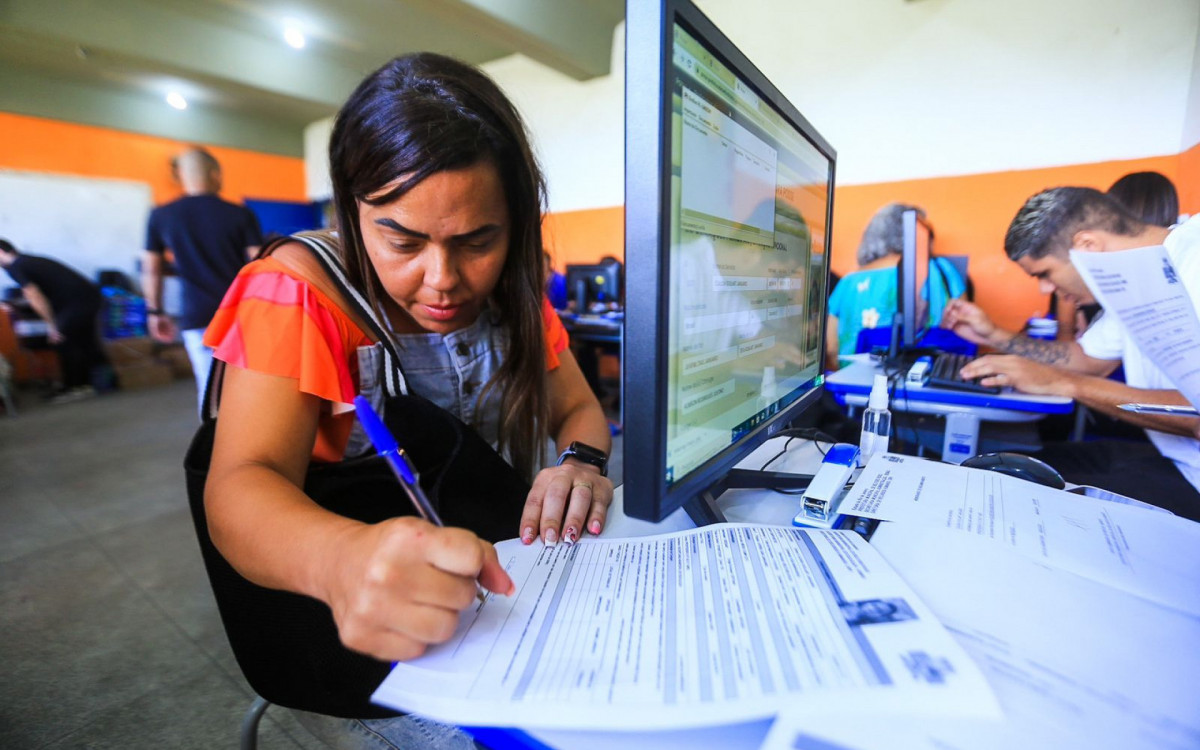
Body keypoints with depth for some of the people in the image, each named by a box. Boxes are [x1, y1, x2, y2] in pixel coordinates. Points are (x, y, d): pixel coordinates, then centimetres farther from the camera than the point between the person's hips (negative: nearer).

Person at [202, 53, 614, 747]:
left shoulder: (511, 290, -1)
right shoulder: (304, 287, -14)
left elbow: (580, 410, 2)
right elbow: (241, 486, -23)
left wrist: (580, 465, -21)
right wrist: (343, 558, -45)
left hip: (504, 573, 3)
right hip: (357, 620, -2)